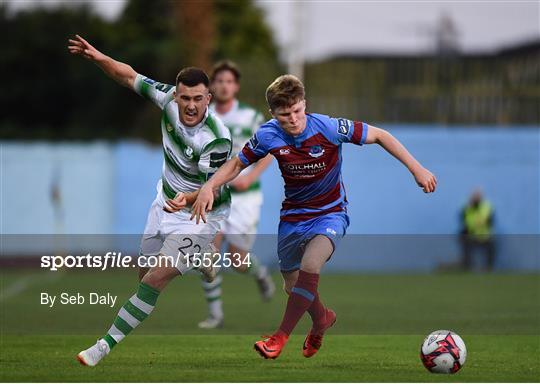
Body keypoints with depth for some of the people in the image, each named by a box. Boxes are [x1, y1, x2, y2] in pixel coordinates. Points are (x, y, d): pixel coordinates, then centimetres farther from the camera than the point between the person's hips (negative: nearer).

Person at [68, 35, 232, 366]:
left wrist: (189, 199, -49)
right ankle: (202, 258, 52)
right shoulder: (168, 98, -16)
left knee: (156, 280, -17)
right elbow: (132, 78, -3)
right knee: (146, 269, 22)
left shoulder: (217, 139, -31)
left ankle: (107, 344, -11)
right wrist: (99, 58, -18)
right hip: (167, 201, 7)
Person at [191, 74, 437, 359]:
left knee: (309, 267, -30)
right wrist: (209, 187, -17)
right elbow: (237, 164, 1)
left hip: (330, 213, -4)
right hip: (293, 215, 4)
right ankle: (322, 318, 47)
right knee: (293, 287, 13)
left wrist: (416, 169, -15)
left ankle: (280, 337, -20)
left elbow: (379, 136, -13)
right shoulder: (268, 136, -15)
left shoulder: (328, 128, -23)